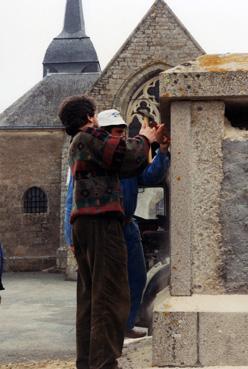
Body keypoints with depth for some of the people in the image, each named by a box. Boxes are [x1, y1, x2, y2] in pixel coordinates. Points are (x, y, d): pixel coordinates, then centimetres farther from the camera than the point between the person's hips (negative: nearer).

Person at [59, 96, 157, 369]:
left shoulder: (77, 146, 27)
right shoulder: (89, 137, -4)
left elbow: (123, 168, 24)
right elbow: (127, 157, -15)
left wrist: (146, 142, 23)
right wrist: (143, 139, 4)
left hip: (83, 223, 10)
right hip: (100, 222, -10)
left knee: (89, 295, 12)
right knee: (111, 296, -11)